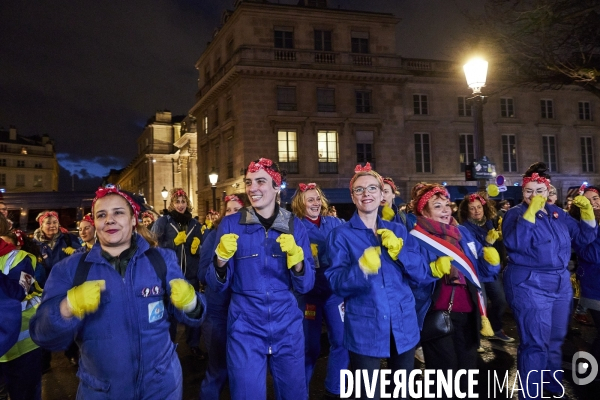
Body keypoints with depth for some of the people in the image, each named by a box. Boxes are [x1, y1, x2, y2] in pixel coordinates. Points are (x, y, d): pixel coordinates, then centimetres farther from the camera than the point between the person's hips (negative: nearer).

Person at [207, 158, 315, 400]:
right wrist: (221, 259, -24)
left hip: (287, 326, 2)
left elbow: (305, 285, -1)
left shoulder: (294, 225, 0)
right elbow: (217, 285, -3)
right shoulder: (231, 224, -4)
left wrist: (296, 256, -21)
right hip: (245, 326, -1)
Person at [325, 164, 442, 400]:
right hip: (364, 329, -4)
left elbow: (422, 274, 2)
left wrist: (399, 250, -14)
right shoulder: (341, 235, -2)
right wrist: (361, 269, -30)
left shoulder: (398, 230, 8)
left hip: (403, 325, 4)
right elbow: (336, 284, -12)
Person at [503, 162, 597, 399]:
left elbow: (582, 239, 11)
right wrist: (531, 211, -26)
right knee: (536, 344, -6)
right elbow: (513, 243, -25)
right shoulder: (515, 214, -7)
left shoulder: (558, 213, 10)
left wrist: (587, 212, -2)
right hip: (529, 285, -6)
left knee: (556, 341, 18)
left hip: (561, 283, 7)